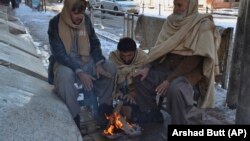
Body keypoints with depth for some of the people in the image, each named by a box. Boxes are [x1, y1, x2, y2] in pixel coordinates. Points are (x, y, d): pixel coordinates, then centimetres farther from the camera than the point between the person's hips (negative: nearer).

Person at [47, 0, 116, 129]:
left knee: (110, 69, -13)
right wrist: (79, 72, -30)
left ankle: (104, 109, 1)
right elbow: (59, 54, -20)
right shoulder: (55, 23, -15)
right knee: (65, 75, -38)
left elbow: (94, 43, 6)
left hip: (86, 60, 5)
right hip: (64, 62, -4)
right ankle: (74, 117, -20)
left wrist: (98, 64, -11)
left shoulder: (86, 20, -2)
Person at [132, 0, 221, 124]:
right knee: (140, 78, -3)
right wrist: (147, 67, -8)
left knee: (175, 89, -35)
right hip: (167, 67, 7)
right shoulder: (171, 21, 6)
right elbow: (160, 49, 7)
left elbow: (194, 59, -20)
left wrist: (170, 79, -25)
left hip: (190, 72, -7)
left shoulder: (203, 25, -13)